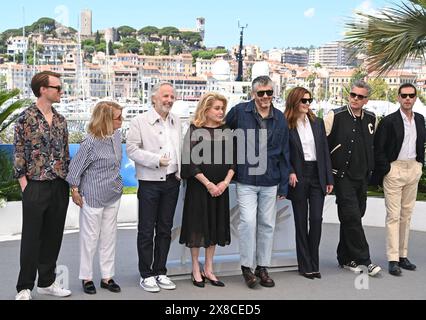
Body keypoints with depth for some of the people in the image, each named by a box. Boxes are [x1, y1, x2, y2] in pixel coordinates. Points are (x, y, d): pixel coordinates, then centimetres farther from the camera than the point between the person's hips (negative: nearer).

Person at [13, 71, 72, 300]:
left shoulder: (60, 120, 11)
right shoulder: (26, 118, -7)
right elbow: (19, 154, -7)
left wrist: (69, 182, 10)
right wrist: (25, 187, -11)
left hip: (60, 187, 6)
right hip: (36, 186, -6)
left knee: (54, 237, 11)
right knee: (31, 238, 1)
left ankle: (47, 282, 23)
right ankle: (24, 287, 12)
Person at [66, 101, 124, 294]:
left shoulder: (117, 135, 0)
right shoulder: (91, 142, -20)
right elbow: (76, 166, -12)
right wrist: (75, 190, -6)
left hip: (113, 196, 6)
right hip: (93, 197, -6)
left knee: (109, 237, 12)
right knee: (90, 238, 6)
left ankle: (107, 277, 22)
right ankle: (86, 277, 20)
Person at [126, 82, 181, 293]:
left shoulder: (176, 122, 12)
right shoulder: (140, 122, -5)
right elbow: (131, 149, -9)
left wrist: (180, 171, 8)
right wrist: (156, 160, -16)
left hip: (172, 182, 5)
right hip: (149, 182, -5)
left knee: (165, 229, 11)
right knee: (146, 230, 2)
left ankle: (160, 272, 21)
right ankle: (146, 275, 12)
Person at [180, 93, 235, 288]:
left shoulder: (226, 131, 7)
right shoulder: (195, 130, -5)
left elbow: (233, 159, 6)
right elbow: (190, 161, -11)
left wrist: (225, 182, -7)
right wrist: (208, 183, -14)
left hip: (221, 187, 4)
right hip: (199, 186, -4)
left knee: (216, 225, 8)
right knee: (198, 225, 2)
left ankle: (208, 269, 19)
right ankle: (196, 270, 15)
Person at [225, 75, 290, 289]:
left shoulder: (280, 119, 6)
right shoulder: (239, 112, -4)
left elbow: (284, 154, 8)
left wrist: (284, 185, 5)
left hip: (270, 182, 3)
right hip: (246, 180, -3)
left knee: (267, 225, 8)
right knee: (248, 222, -9)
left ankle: (263, 267, 21)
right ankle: (247, 267, 8)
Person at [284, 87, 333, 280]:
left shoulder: (317, 123, 9)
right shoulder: (286, 125, -4)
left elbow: (325, 151, 9)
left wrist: (329, 179, 6)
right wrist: (290, 172, -15)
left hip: (317, 176, 3)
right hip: (299, 177, -3)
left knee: (316, 220, 0)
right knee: (301, 222, 5)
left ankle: (314, 265, 11)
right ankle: (305, 266, 13)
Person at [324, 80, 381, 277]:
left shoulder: (371, 119, 8)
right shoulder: (335, 116, -8)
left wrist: (371, 169, 20)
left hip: (362, 177, 6)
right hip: (343, 177, -5)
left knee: (352, 219, 11)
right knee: (352, 217, -10)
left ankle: (345, 258, 22)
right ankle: (364, 260, -2)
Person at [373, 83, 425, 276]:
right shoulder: (389, 121, -8)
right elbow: (378, 149, -9)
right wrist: (385, 171, -11)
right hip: (395, 169, -6)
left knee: (407, 215, 11)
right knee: (393, 215, -5)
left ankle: (403, 255, 20)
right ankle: (393, 259, -2)